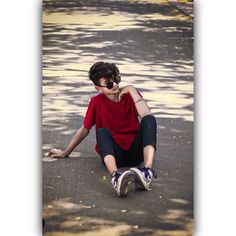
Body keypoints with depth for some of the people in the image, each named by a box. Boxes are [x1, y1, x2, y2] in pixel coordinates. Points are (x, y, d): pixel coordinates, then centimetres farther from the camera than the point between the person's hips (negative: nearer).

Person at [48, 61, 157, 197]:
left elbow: (147, 116, -15)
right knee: (102, 132, -32)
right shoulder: (97, 102, 2)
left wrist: (132, 91, -16)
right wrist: (66, 153, 15)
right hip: (113, 154, 0)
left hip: (135, 151, 1)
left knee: (149, 120, -25)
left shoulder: (130, 95, 3)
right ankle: (116, 178, -60)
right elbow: (85, 129, 11)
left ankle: (147, 171, -49)